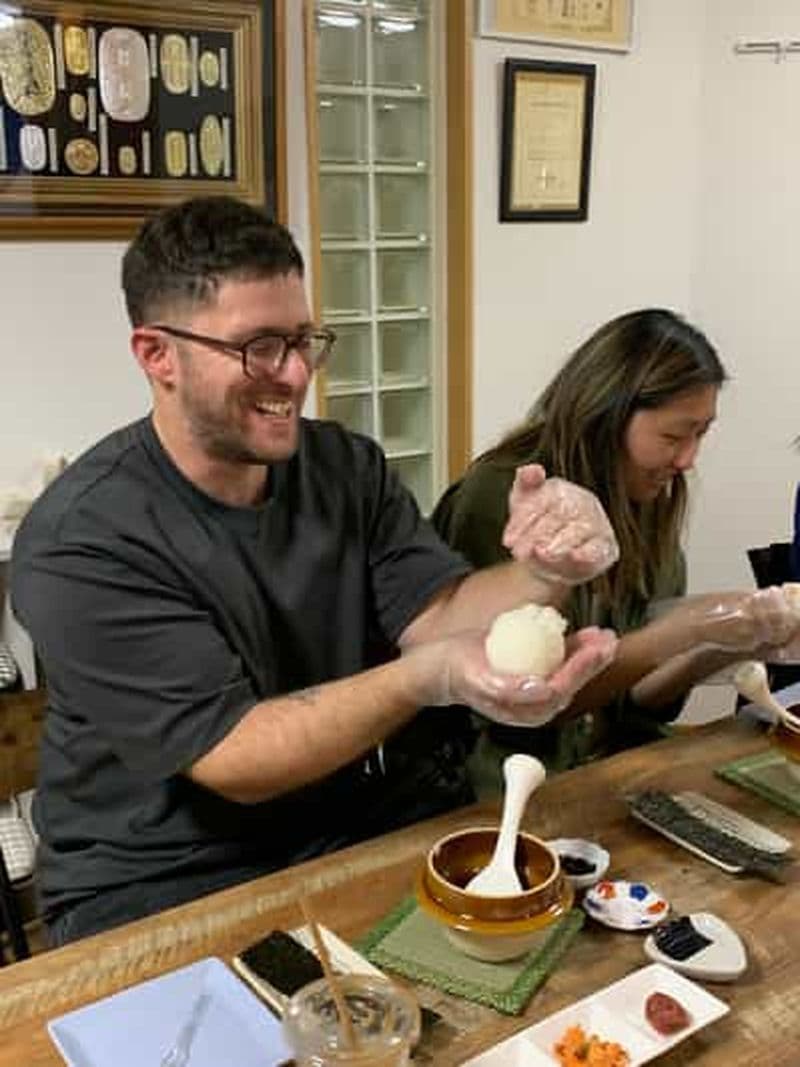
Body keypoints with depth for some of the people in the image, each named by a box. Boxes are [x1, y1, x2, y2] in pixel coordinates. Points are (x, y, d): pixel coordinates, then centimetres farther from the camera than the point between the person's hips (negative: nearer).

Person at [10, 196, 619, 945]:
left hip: (381, 828, 5)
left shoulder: (348, 467, 1)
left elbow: (436, 616, -8)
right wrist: (429, 679, -35)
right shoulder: (79, 543, -17)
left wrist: (540, 574, -30)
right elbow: (234, 761, -20)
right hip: (169, 883, -4)